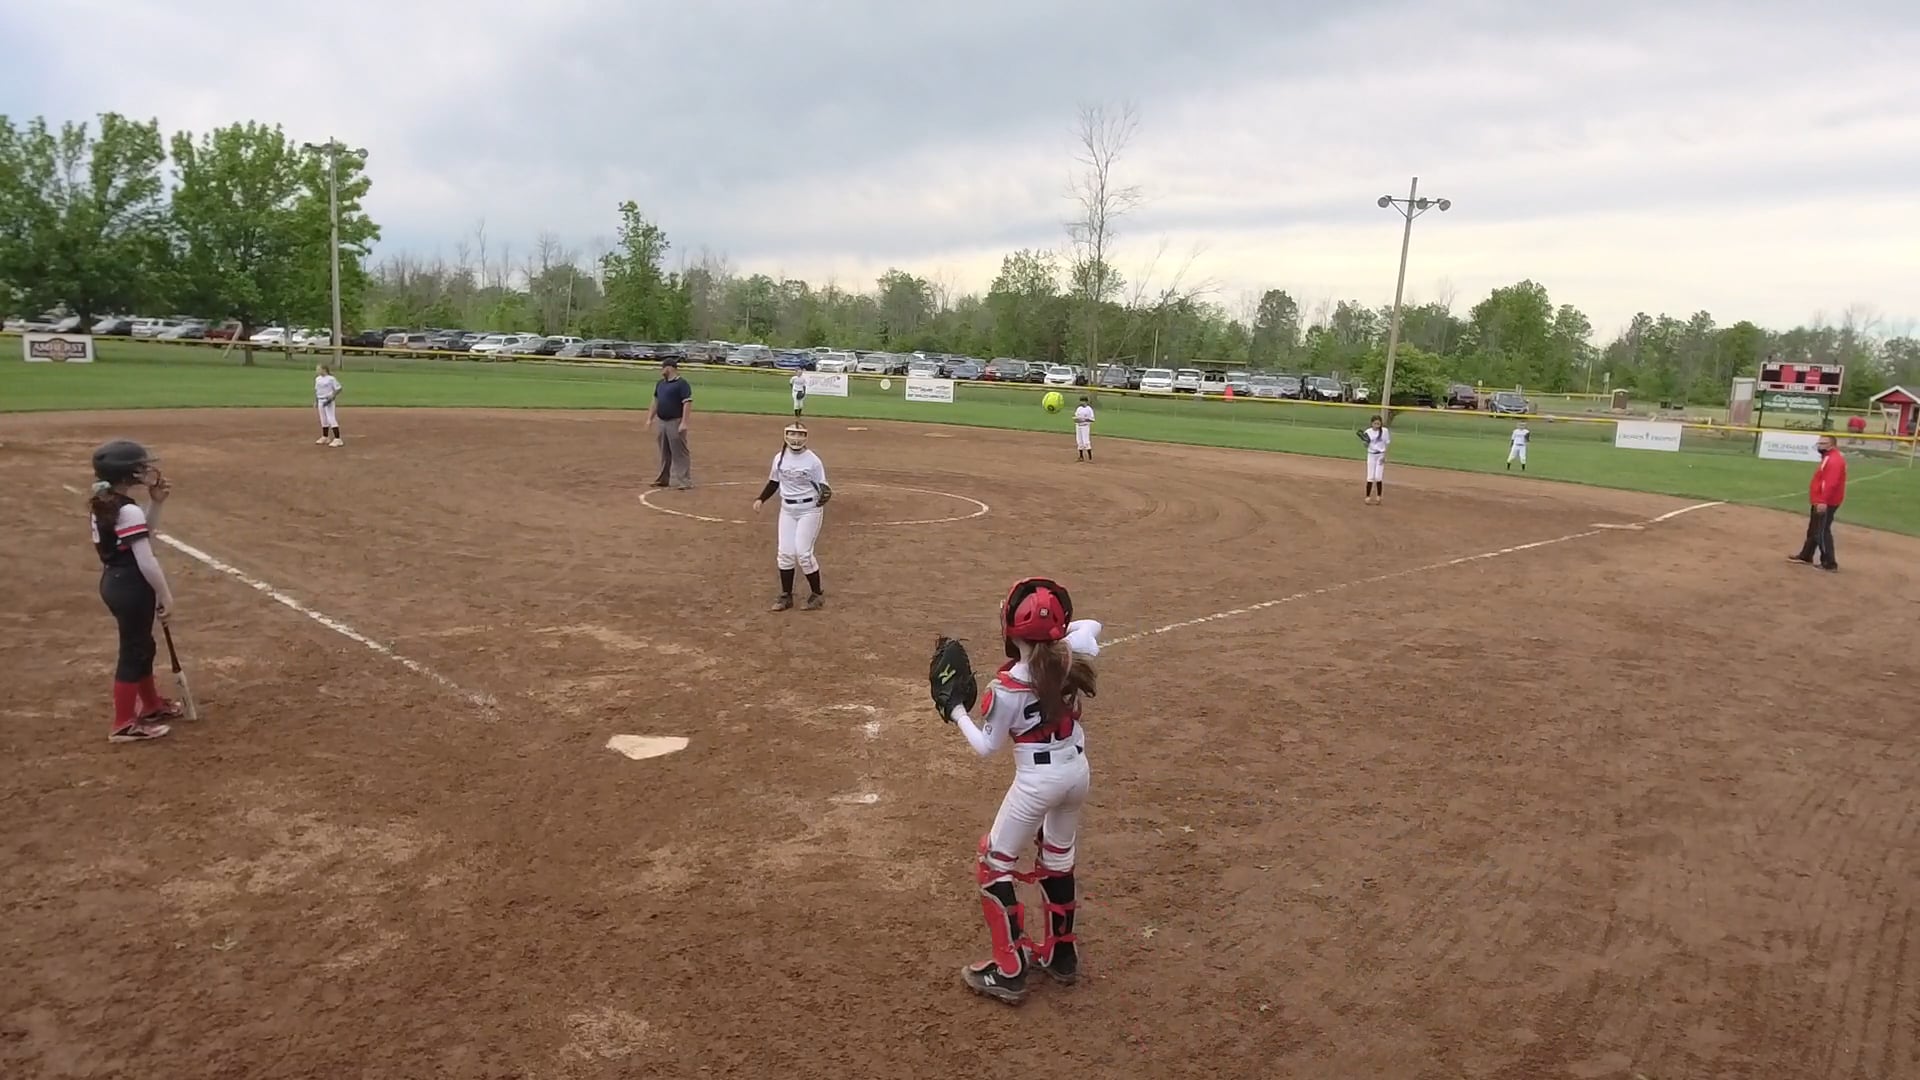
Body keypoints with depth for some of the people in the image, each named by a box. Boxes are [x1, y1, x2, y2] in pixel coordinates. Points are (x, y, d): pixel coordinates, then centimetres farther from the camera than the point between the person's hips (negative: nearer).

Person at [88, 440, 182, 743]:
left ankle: (151, 705, 40)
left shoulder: (102, 504, 7)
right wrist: (165, 594, -15)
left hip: (114, 581, 10)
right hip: (131, 586, -10)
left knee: (142, 646, 24)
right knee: (133, 652, 1)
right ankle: (124, 724, 10)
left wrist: (155, 503, 5)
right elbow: (146, 559, -23)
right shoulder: (129, 510, -22)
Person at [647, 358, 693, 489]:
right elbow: (656, 402, 22)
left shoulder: (681, 384, -10)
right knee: (664, 453, 15)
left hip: (675, 423, -8)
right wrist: (650, 418, 16)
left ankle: (684, 481, -5)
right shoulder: (660, 384, 14)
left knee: (679, 453, -7)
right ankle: (664, 479, 23)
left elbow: (687, 403, -16)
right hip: (661, 422, 8)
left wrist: (684, 422, -21)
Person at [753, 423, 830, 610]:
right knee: (785, 552, 3)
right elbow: (774, 483, 14)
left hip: (809, 510, -5)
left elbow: (823, 487, -8)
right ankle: (786, 596, 16)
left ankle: (817, 594, 9)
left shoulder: (813, 461, -11)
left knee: (803, 552, -8)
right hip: (787, 510, 5)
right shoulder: (780, 458, 2)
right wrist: (760, 499, 2)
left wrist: (825, 495, -30)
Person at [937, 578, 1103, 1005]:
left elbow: (985, 746, -10)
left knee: (994, 866, 10)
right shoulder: (1073, 654, -8)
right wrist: (1058, 630, 7)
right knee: (1058, 859, 25)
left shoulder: (1008, 686, -23)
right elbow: (1091, 626, 17)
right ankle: (1061, 954, 37)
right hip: (1077, 770, 7)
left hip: (1038, 781, -6)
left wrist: (957, 712, 0)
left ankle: (1009, 973, 12)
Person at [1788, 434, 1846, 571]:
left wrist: (1823, 501, -35)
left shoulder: (1834, 460, -18)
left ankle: (1829, 563, -5)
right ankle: (1805, 556, 33)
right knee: (1813, 530, 21)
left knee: (1822, 532, -9)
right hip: (1821, 502, 11)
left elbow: (1831, 483, -29)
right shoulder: (1828, 458, 18)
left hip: (1826, 503, -11)